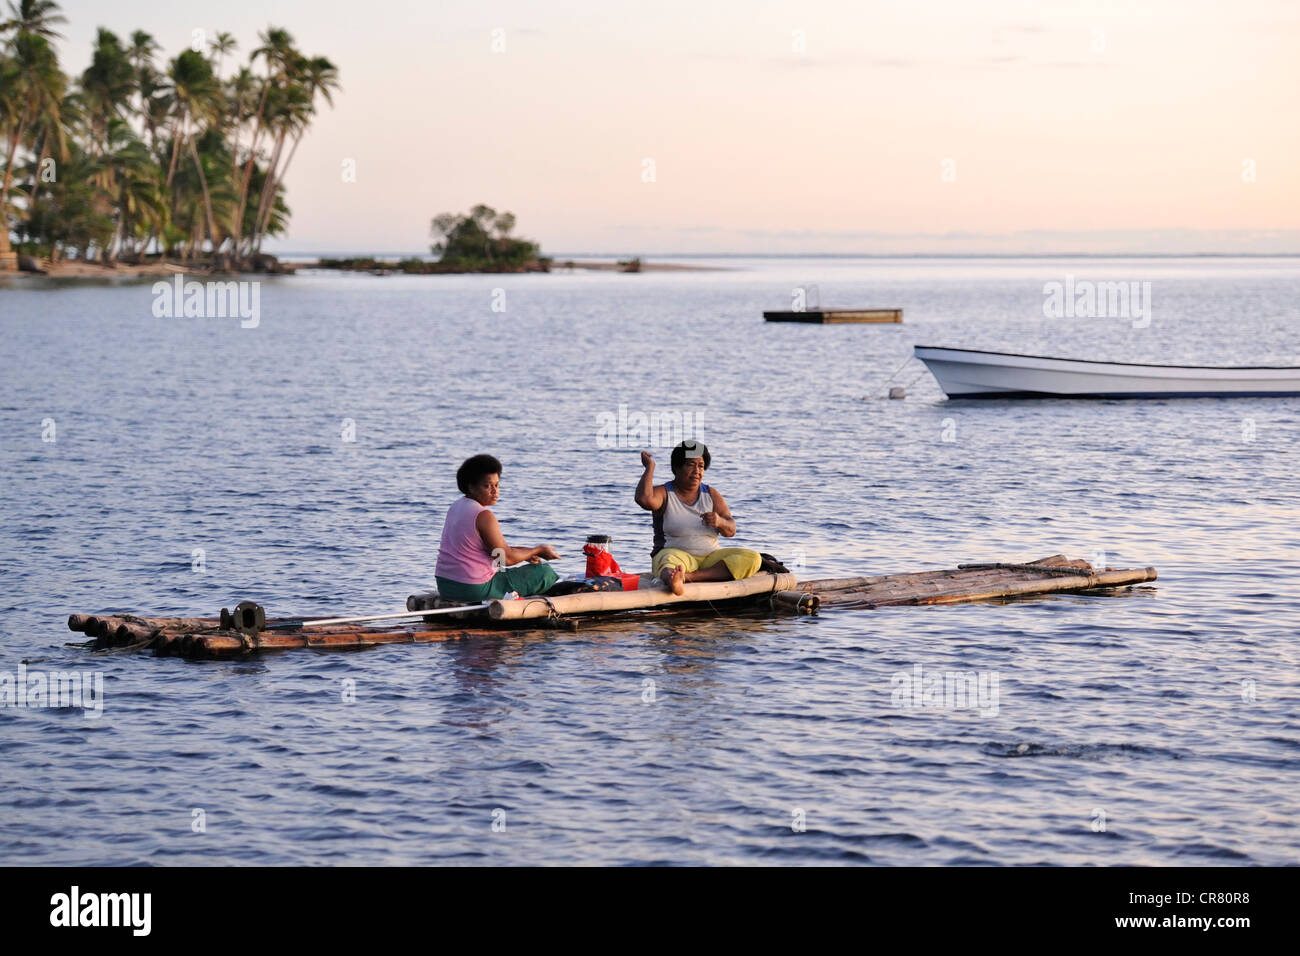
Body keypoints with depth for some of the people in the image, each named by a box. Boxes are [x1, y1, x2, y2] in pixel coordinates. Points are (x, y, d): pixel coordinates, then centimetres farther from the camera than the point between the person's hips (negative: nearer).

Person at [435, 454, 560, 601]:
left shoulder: (455, 507, 11)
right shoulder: (484, 516, -18)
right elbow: (507, 558, -14)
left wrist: (525, 553, 14)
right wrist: (538, 550, 2)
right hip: (476, 589, -9)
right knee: (545, 572, -1)